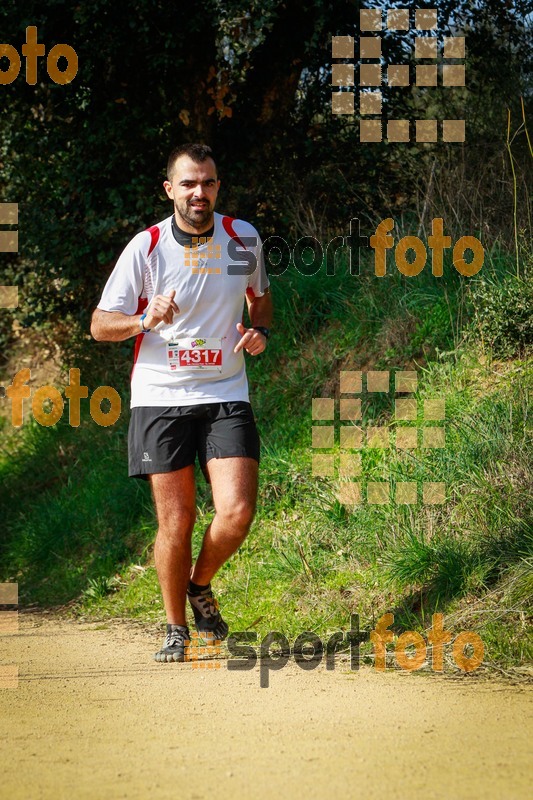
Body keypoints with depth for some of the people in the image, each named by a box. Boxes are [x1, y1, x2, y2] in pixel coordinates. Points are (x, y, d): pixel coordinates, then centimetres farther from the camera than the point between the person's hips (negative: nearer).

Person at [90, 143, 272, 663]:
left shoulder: (243, 238, 3)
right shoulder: (145, 247, -5)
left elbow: (259, 295, 23)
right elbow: (100, 325, -1)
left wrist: (259, 332, 1)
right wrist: (146, 321, -21)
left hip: (226, 395, 2)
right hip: (159, 399, -2)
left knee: (236, 513, -12)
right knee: (175, 520, -3)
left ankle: (201, 585, 18)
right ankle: (175, 628, 16)